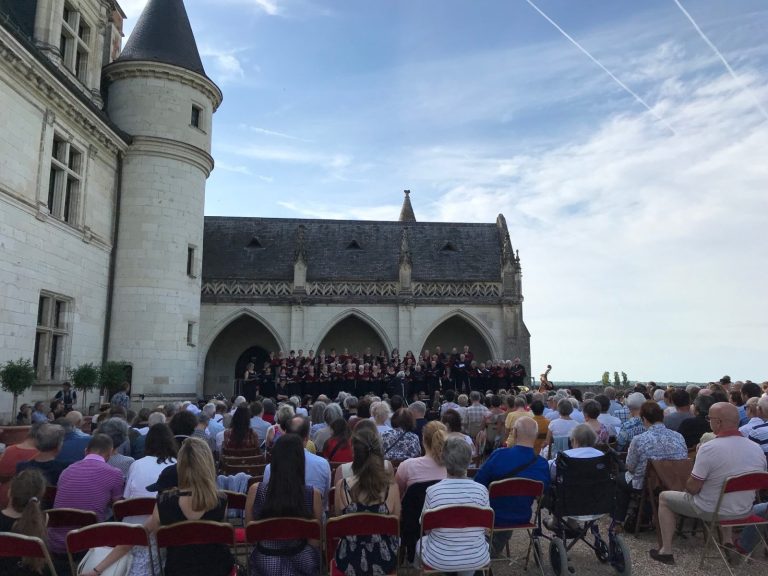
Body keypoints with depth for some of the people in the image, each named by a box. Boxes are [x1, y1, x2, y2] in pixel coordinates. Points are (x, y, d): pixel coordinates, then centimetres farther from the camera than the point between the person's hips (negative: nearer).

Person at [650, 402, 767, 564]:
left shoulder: (708, 448, -27)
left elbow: (692, 488, -20)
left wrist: (688, 485, 3)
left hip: (712, 511, -6)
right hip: (744, 511, 6)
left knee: (664, 497, 14)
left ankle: (666, 551, 15)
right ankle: (728, 541, 34)